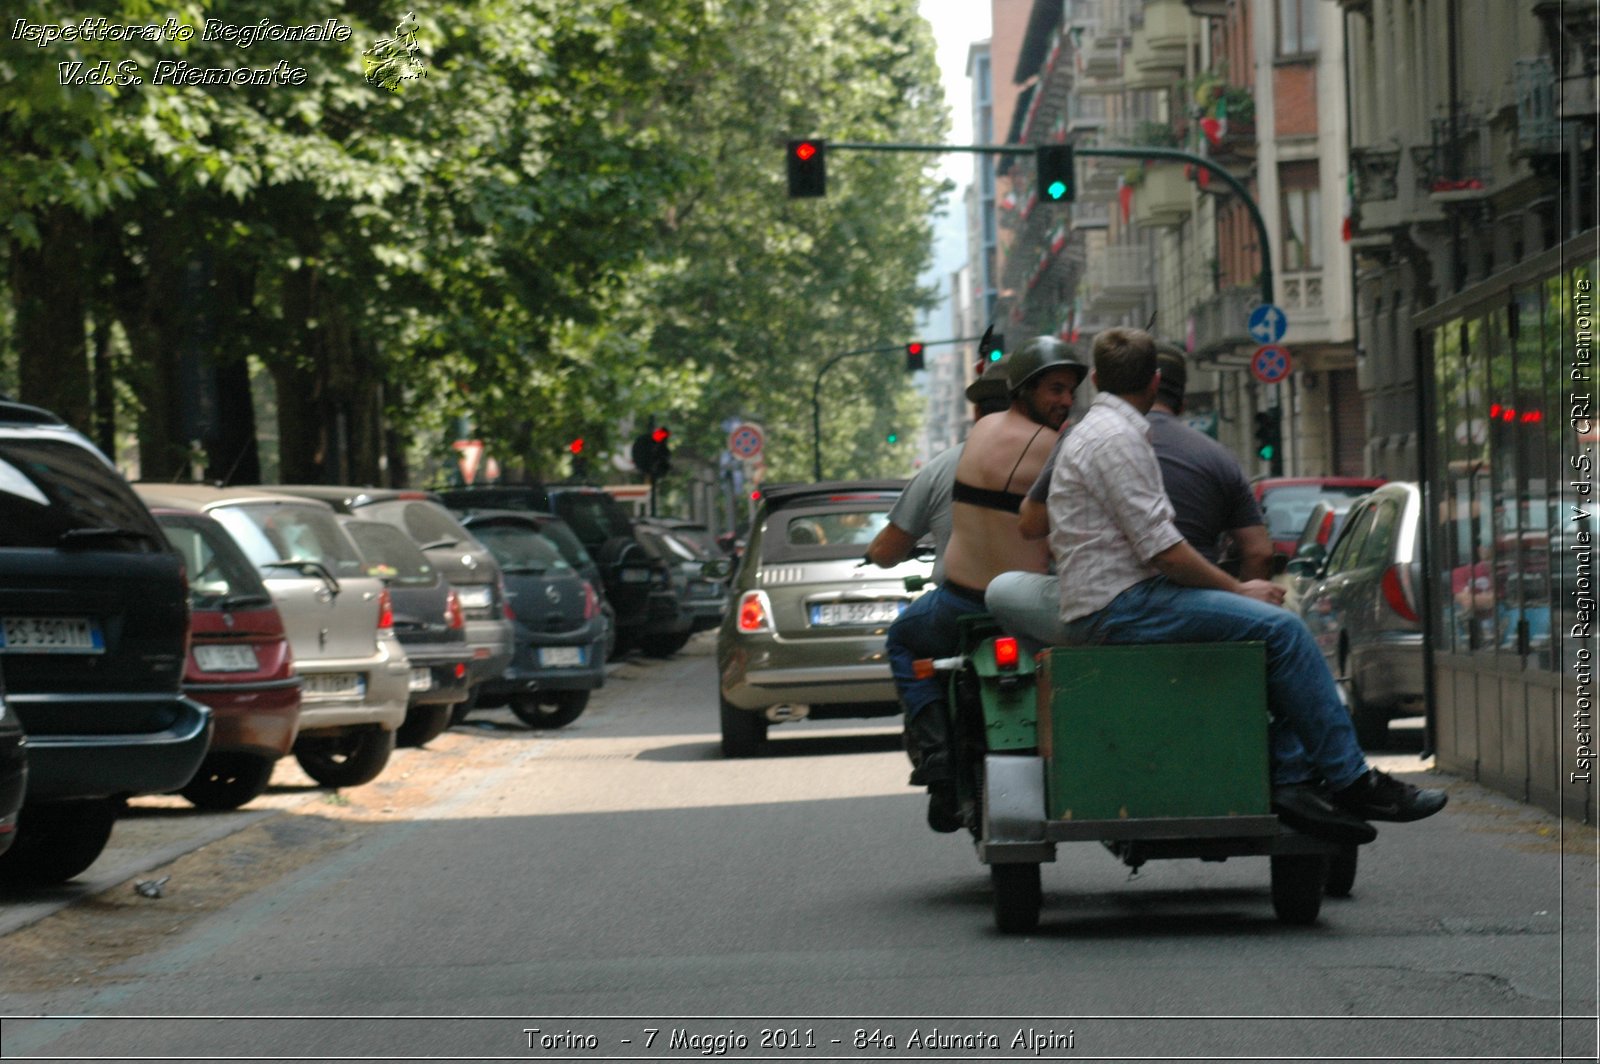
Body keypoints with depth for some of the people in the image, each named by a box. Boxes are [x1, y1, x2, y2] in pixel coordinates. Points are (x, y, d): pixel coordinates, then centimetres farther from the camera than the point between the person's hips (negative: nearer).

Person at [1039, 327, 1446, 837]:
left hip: (1121, 603, 11)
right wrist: (1238, 589, -7)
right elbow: (1161, 547, -18)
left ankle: (1292, 776, -5)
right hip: (1120, 608, -11)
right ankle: (1349, 780, -12)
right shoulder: (1116, 437, -12)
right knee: (1282, 630, -16)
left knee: (1284, 632, 7)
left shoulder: (1098, 432, 21)